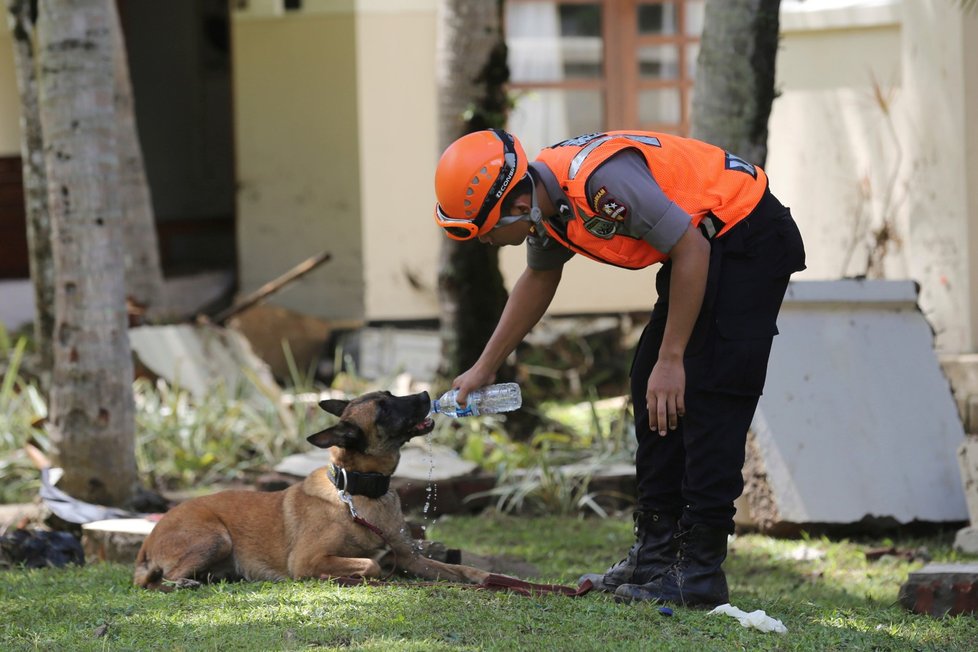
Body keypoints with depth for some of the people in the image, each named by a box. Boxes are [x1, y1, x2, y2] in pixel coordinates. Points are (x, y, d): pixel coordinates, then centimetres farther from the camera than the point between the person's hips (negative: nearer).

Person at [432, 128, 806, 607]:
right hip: (704, 244, 10)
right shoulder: (546, 197, -1)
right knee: (651, 389, 7)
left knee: (706, 400, -14)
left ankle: (699, 573, -13)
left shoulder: (601, 179, -31)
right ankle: (656, 554, 12)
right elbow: (538, 279, 20)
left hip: (751, 240, -10)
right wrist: (484, 368, 25)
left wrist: (672, 359, -21)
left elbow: (691, 250, -26)